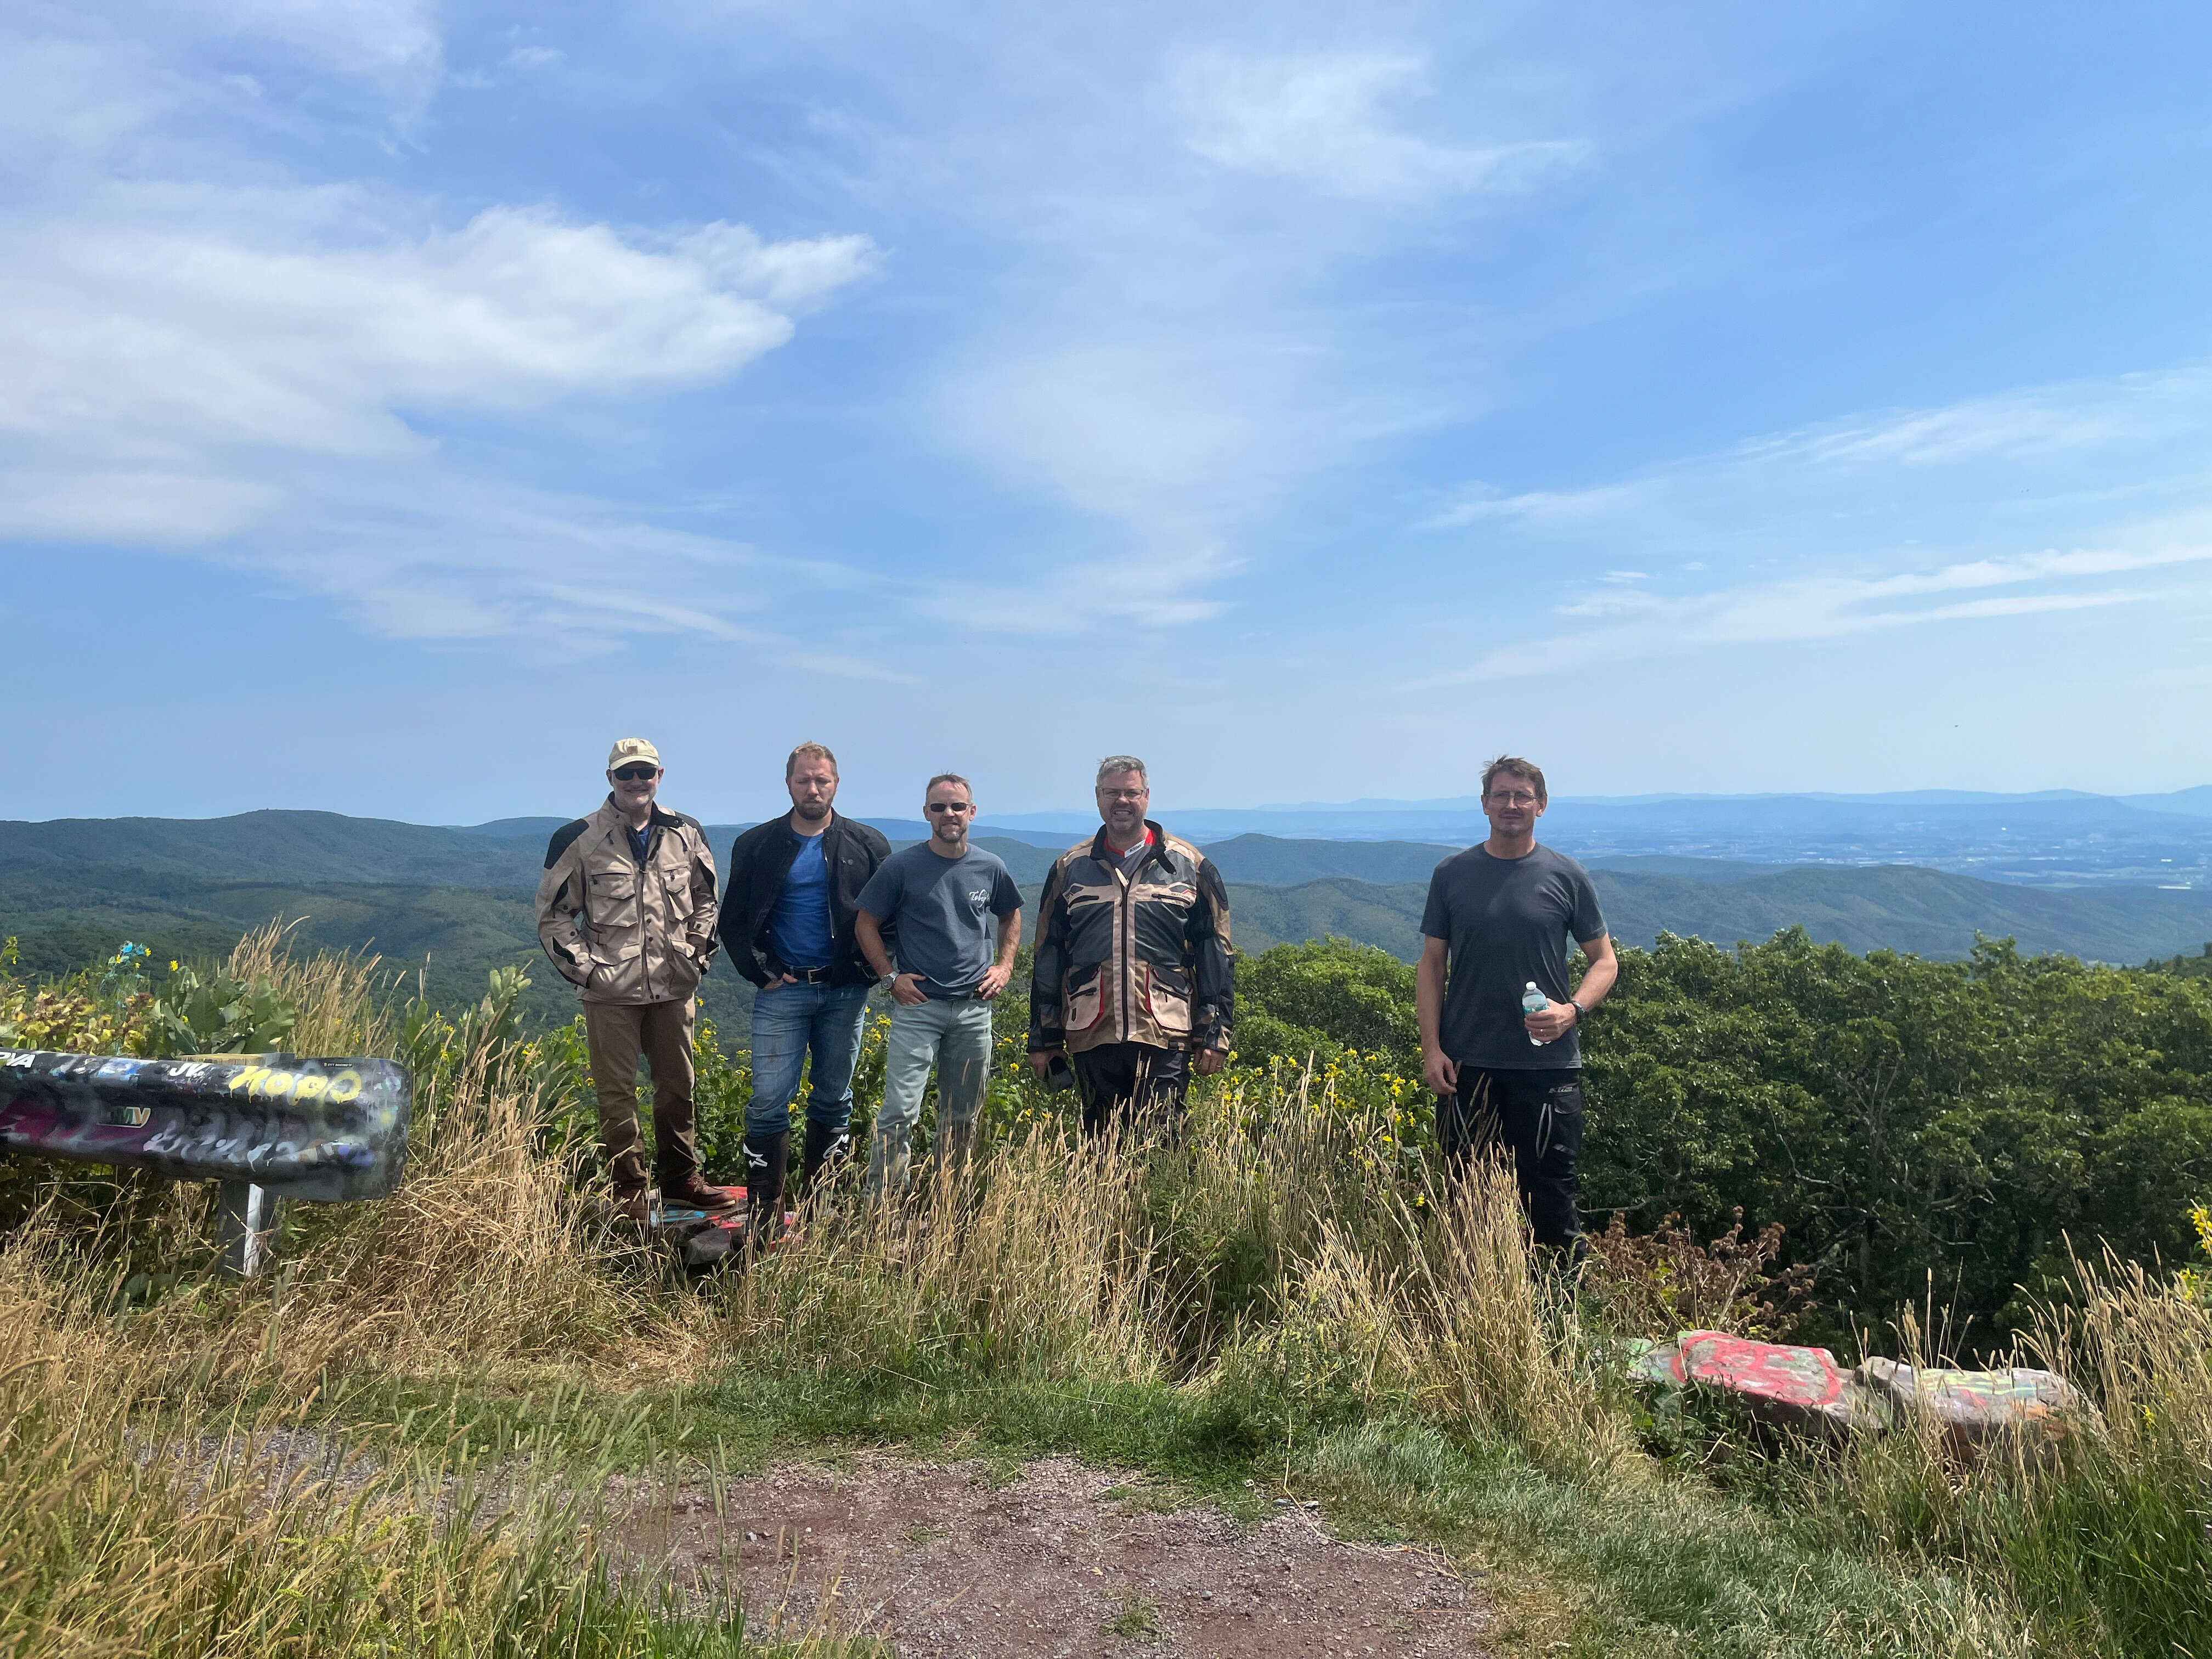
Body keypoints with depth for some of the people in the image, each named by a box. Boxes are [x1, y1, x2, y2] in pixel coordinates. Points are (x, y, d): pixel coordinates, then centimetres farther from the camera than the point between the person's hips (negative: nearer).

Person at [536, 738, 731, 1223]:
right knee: (617, 1094, 1)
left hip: (672, 988, 3)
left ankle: (682, 1181, 24)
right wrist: (583, 968, -7)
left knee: (678, 1087, 11)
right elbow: (553, 913, 2)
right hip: (611, 992, -3)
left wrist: (698, 954, 6)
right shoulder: (578, 839, -3)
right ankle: (629, 1192, 12)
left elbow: (705, 899, 18)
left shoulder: (686, 834, 7)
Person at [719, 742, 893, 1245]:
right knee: (768, 1102, -6)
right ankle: (764, 1217, 2)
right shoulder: (756, 845, 4)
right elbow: (733, 921, 8)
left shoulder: (867, 844, 4)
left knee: (834, 1100, 9)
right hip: (782, 990, -1)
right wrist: (761, 973, -1)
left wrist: (868, 969, -2)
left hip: (845, 992, 1)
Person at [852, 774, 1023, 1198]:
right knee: (900, 1112, -12)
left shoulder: (991, 868, 5)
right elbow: (866, 924, 4)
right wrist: (890, 977, -5)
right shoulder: (901, 867, -4)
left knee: (962, 1117, 11)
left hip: (974, 1007, 4)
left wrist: (1004, 966, 9)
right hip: (917, 1005, -3)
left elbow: (1011, 916, 22)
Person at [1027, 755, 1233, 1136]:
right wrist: (1043, 1038, 11)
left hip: (1163, 1035, -2)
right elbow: (1048, 957, 14)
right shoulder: (1070, 868, 12)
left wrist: (1215, 1032, 0)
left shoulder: (1190, 866, 7)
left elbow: (1215, 954, 6)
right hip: (1092, 1036, 2)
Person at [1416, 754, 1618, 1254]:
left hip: (1549, 1060, -1)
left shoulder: (1567, 877, 3)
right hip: (1467, 1063, 1)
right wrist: (1431, 1048, -2)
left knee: (1551, 1190, 4)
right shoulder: (1452, 875, 5)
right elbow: (1432, 964, 7)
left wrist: (1572, 1010, -12)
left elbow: (1605, 960, 8)